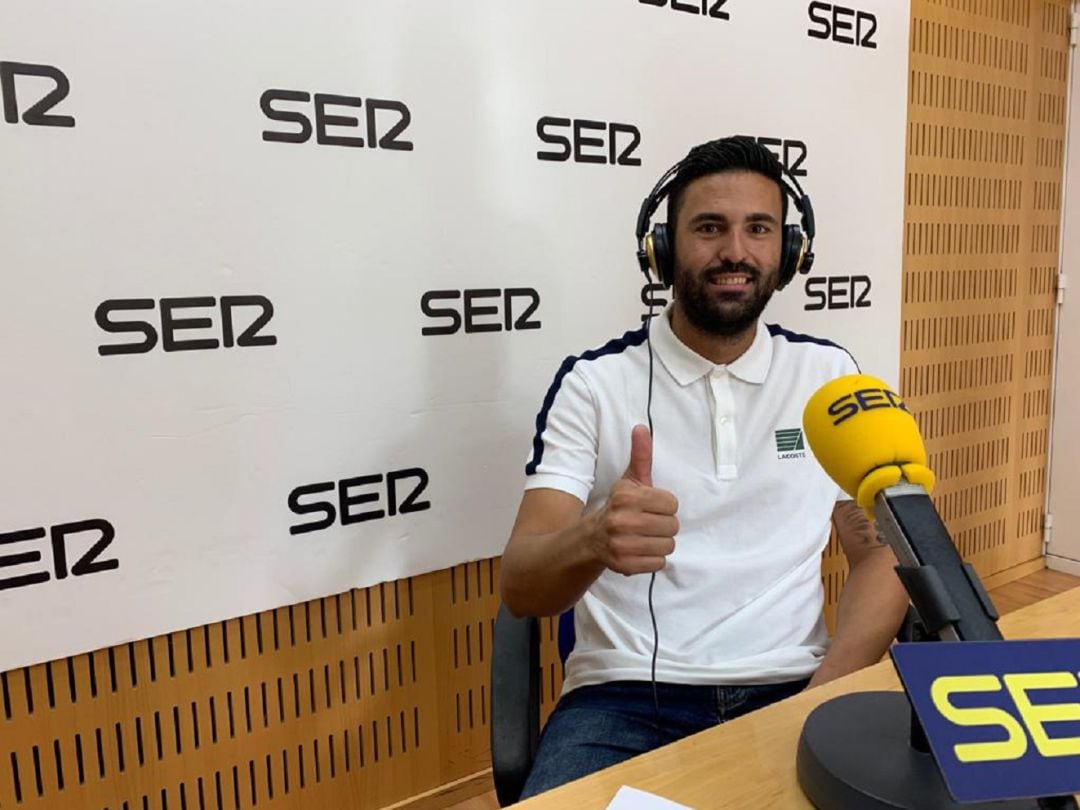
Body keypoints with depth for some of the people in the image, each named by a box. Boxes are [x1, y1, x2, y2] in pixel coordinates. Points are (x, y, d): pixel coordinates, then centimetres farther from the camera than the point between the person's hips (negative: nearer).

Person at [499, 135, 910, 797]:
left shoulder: (829, 374, 6)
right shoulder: (593, 382, -2)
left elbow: (882, 552, 8)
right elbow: (521, 589, -8)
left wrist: (825, 692, -10)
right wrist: (593, 540, -31)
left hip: (788, 689, 3)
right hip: (626, 696, -2)